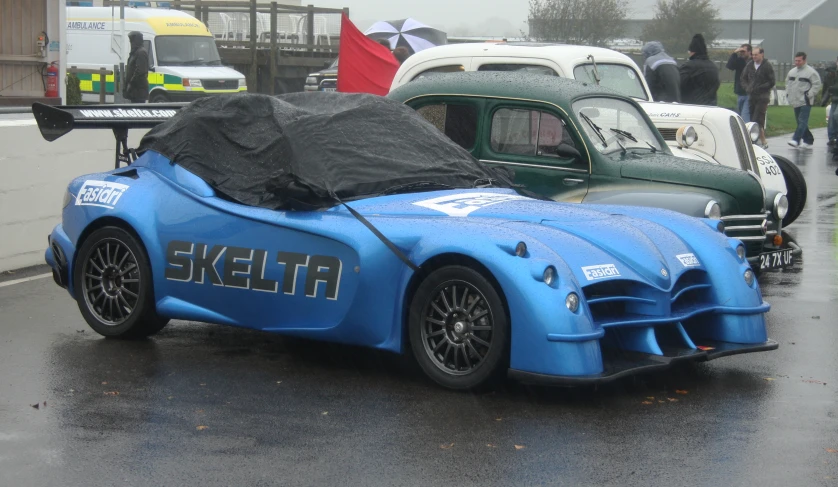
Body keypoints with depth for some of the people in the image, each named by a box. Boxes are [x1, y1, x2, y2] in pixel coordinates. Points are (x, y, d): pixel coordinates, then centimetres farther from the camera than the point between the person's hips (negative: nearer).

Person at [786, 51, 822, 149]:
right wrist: (788, 93, 13)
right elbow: (788, 82, 27)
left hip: (805, 102, -8)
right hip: (795, 102, 8)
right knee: (800, 122, 11)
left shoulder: (811, 72, -8)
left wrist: (809, 95, -14)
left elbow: (817, 85, -9)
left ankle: (796, 140, -22)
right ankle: (808, 140, 19)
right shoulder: (792, 71, 14)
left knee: (802, 122, -14)